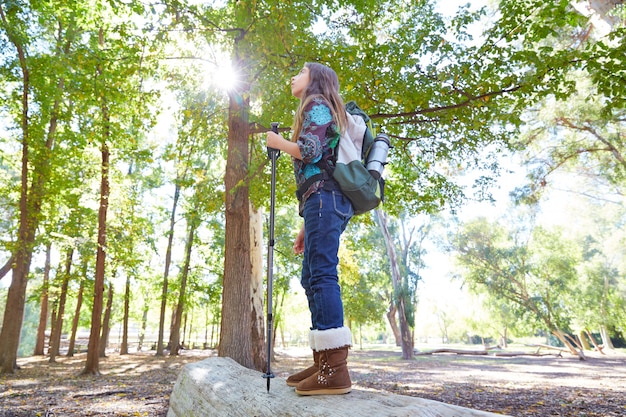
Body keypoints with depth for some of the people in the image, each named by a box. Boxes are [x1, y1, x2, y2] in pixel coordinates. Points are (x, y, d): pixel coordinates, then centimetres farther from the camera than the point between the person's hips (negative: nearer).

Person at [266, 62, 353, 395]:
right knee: (311, 278, 7)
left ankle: (336, 369, -17)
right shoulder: (322, 111, 32)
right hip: (326, 200, 10)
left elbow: (309, 151, -14)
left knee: (322, 274, -16)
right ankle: (323, 363, 9)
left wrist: (277, 142, 6)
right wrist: (307, 226, 23)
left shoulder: (316, 105, 4)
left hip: (323, 196, -10)